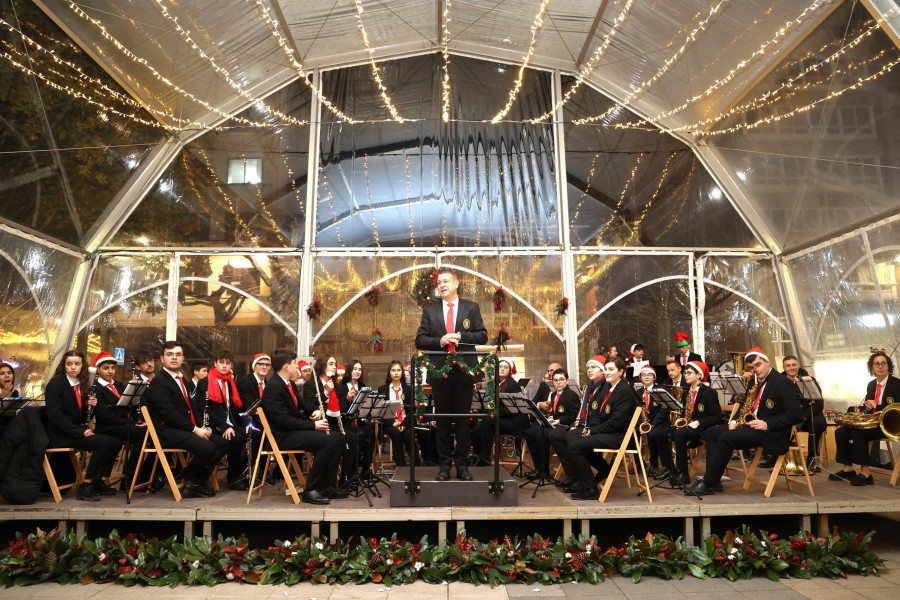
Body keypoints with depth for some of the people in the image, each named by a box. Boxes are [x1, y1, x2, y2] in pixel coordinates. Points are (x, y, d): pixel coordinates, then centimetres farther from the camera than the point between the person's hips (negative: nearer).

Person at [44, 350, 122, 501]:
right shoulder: (55, 385, -8)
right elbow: (55, 415, -18)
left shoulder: (81, 386, 12)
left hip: (77, 431, 7)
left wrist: (90, 406, -6)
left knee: (115, 443, -9)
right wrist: (80, 431, -21)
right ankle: (85, 487, -19)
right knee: (103, 442, -28)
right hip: (60, 436, -7)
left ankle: (98, 482, 2)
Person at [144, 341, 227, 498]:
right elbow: (168, 413, -20)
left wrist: (202, 426, 4)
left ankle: (198, 481, 1)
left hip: (184, 428, 9)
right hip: (167, 431, -9)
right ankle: (188, 478, -2)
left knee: (222, 443, -3)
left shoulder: (181, 380, 19)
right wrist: (194, 429, -20)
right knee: (207, 447, -29)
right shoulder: (158, 382, -10)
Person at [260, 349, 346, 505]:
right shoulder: (273, 388, -16)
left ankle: (327, 485, 2)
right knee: (328, 441, -26)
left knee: (337, 437, -3)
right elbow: (283, 420, -23)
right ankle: (310, 491, -15)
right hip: (283, 436, -10)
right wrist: (313, 425, -22)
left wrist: (314, 413, 3)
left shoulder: (289, 384, 15)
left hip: (297, 429, 10)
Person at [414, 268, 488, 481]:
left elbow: (483, 336, 1)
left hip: (464, 371, 0)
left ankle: (461, 464, 17)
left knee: (463, 419, 6)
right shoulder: (430, 310, 8)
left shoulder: (471, 308, 6)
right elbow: (420, 340, 3)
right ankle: (444, 465, 17)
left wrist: (460, 336, -14)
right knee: (442, 420, 7)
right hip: (440, 372, 1)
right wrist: (440, 341, -15)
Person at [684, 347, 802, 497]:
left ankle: (708, 484, -19)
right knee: (712, 432, -2)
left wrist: (767, 424, -21)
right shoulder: (756, 382, 15)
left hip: (771, 434, -9)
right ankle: (713, 478, -7)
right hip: (750, 425, 10)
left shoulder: (783, 383, -12)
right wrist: (735, 421, 6)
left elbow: (796, 416, -17)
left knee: (726, 437, -26)